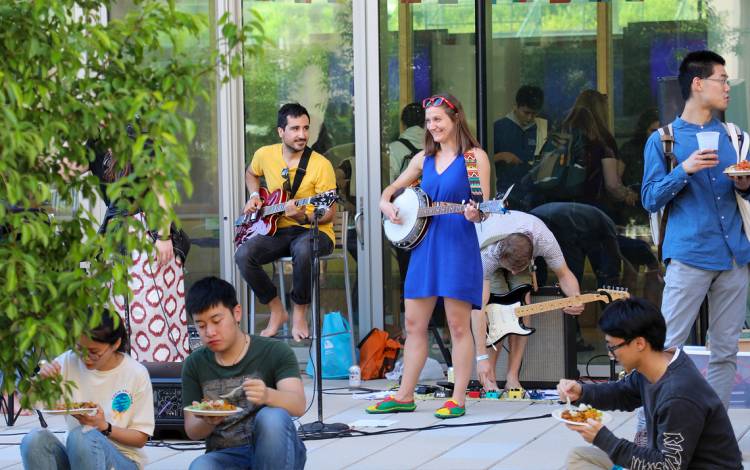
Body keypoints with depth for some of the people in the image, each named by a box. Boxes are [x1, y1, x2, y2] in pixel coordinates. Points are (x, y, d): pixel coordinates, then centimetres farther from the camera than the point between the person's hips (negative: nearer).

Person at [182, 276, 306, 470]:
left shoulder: (274, 352, -2)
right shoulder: (195, 364, 7)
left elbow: (298, 405, -16)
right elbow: (192, 430, 8)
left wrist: (268, 396, -39)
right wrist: (208, 422, -17)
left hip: (277, 454, -1)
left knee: (272, 417, -34)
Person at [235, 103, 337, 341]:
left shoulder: (320, 165, -11)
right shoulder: (265, 155, 2)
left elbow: (329, 214, -11)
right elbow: (251, 173, 28)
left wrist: (304, 218, -30)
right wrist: (254, 197, 10)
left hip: (313, 230, -4)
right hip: (277, 231, 4)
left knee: (303, 250, -40)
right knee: (243, 254, -25)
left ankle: (300, 313, -15)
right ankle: (276, 311, -4)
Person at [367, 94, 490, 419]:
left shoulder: (475, 157, -3)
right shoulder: (424, 159, 13)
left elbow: (483, 208, -6)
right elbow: (393, 188, 23)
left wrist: (474, 214, -28)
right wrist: (385, 203, 2)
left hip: (458, 246, -6)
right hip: (424, 245, 6)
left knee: (458, 325, -4)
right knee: (414, 324, 7)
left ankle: (458, 400, 0)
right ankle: (404, 396, 14)